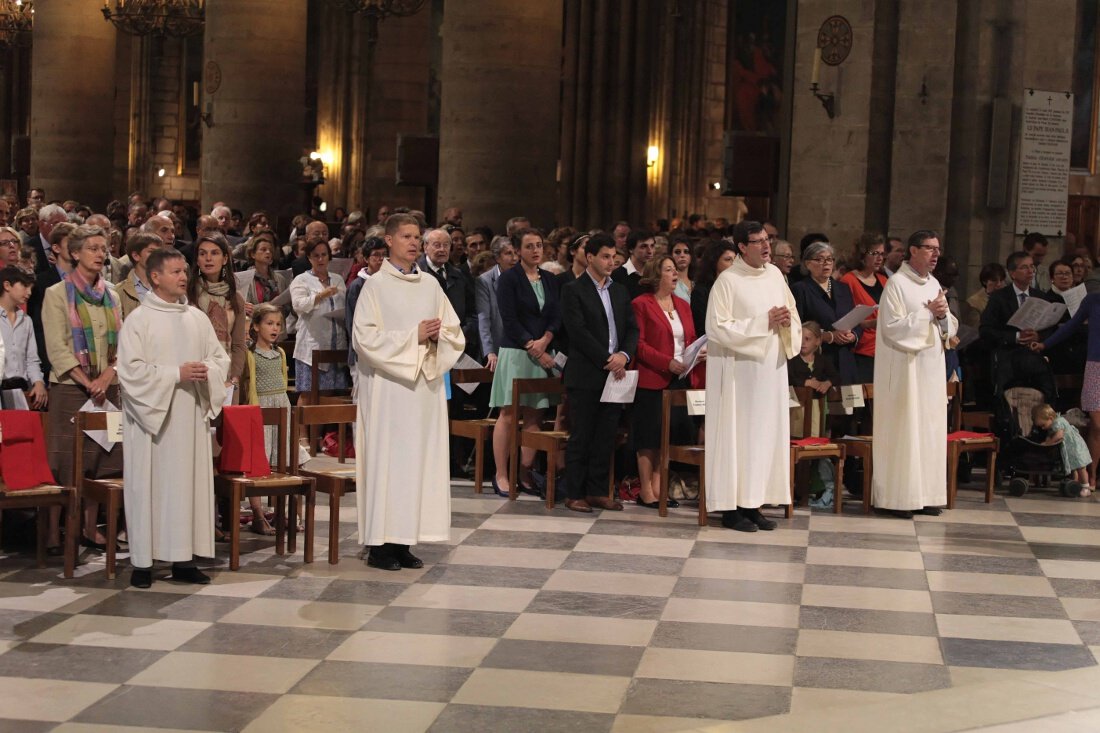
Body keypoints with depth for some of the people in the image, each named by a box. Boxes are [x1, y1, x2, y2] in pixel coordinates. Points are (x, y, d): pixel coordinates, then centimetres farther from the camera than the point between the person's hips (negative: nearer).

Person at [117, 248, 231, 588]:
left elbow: (221, 358, 13)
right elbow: (131, 369, -12)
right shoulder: (139, 320, -5)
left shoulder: (197, 318, 10)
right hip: (151, 414, -5)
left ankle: (183, 558, 9)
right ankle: (142, 562, 4)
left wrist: (207, 370, -9)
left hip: (190, 417, 5)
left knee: (189, 482, 4)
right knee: (149, 486, -2)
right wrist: (176, 373, -18)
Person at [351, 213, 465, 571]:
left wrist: (437, 335, -8)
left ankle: (403, 540, 8)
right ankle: (379, 544, -1)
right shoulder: (375, 285, -2)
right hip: (388, 387, -5)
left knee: (420, 458, 3)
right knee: (386, 458, -5)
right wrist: (413, 337, -14)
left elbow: (455, 332, 14)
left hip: (425, 385, 5)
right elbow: (365, 337, -10)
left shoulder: (430, 284, 12)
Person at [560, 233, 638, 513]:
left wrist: (624, 355, -8)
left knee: (606, 437, 7)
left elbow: (632, 328, 12)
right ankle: (575, 494, 5)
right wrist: (607, 360, -14)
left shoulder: (620, 291, 16)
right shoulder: (573, 290, -4)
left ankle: (597, 491, 14)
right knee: (580, 437, -1)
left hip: (614, 374, 6)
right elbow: (578, 331, -12)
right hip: (585, 376, -6)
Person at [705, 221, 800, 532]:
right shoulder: (727, 281, -10)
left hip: (771, 368, 6)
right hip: (739, 371, -6)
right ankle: (731, 507, 2)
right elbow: (718, 328, -16)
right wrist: (764, 322, -16)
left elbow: (793, 316, 19)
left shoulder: (775, 275, 9)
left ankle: (752, 503, 14)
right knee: (737, 435, -3)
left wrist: (786, 322, -6)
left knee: (767, 433, 7)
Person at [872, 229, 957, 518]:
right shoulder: (897, 284, -8)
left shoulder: (934, 285, 14)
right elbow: (892, 327, -16)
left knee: (930, 428, 7)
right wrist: (928, 312, -15)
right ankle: (897, 497, -2)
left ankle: (924, 494, 13)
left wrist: (942, 315, -6)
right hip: (904, 367, -7)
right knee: (903, 429, -6)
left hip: (932, 367, 7)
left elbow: (950, 328, 15)